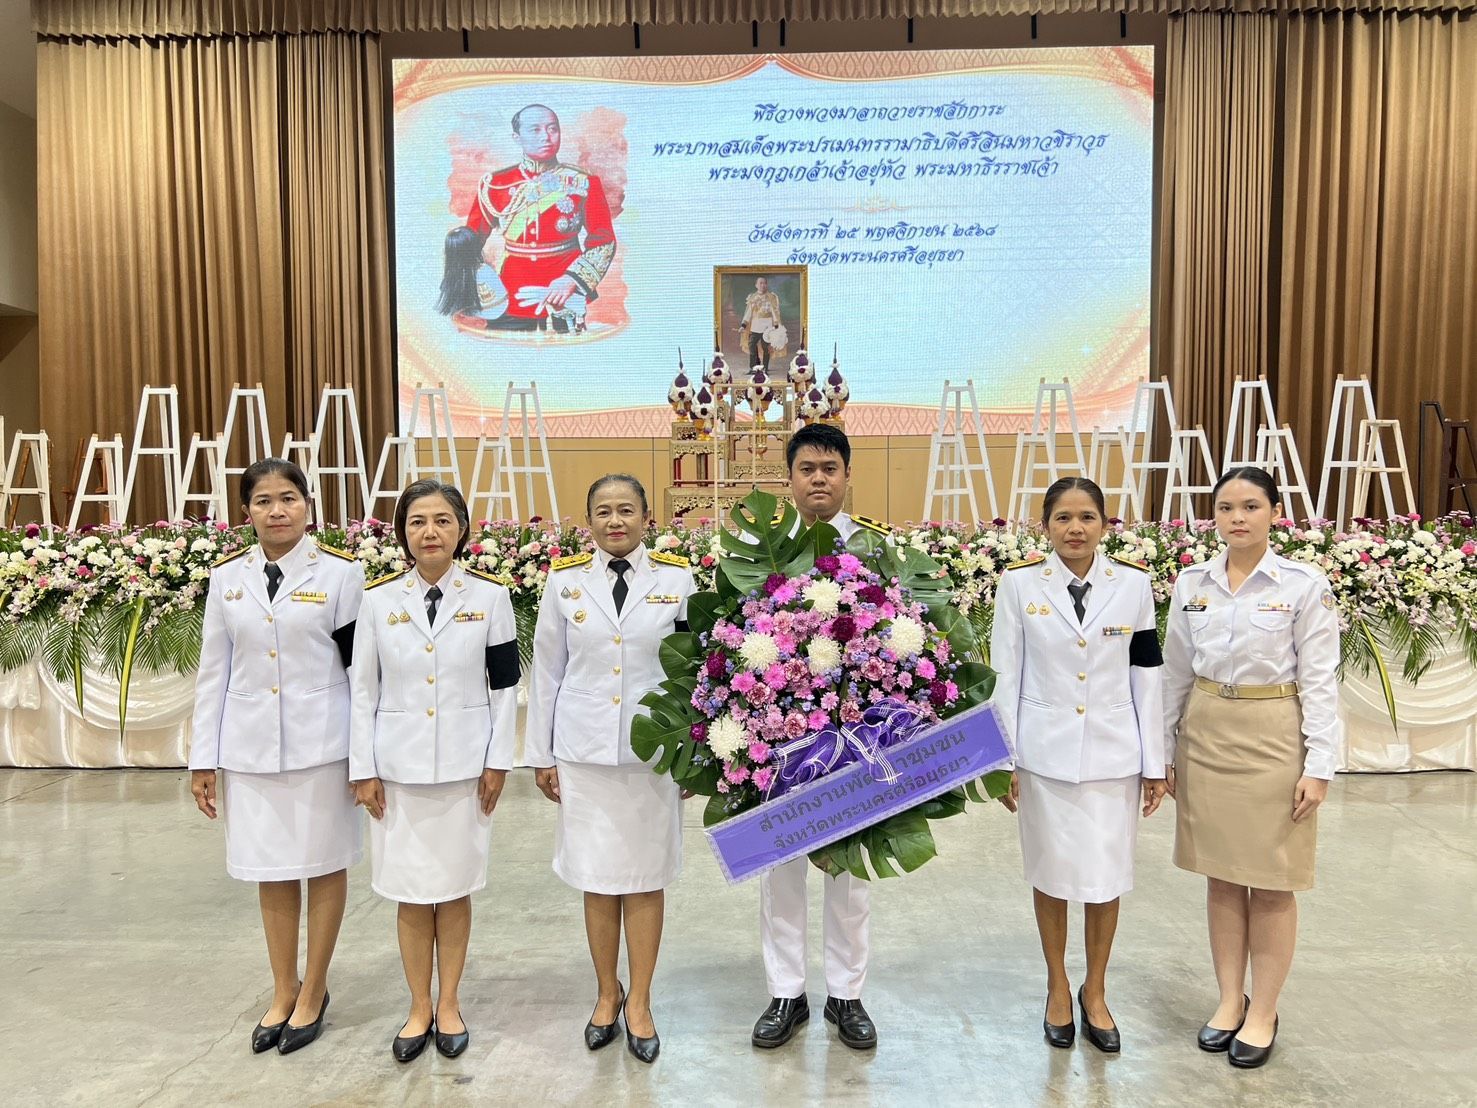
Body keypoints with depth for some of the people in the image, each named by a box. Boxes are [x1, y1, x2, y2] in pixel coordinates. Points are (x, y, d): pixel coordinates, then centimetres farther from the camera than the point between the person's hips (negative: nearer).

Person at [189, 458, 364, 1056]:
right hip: (250, 746, 3)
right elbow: (214, 672, 7)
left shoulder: (340, 572, -6)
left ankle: (313, 991, 26)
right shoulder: (226, 577, 4)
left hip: (320, 742, -3)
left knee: (324, 866, 9)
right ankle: (283, 991, 30)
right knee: (271, 871, 13)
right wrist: (202, 758, 6)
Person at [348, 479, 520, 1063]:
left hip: (464, 764, 0)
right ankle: (419, 1007, 26)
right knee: (411, 890, 8)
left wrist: (498, 761, -2)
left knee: (455, 886, 9)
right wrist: (363, 769, -1)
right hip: (399, 765, 1)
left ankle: (449, 1003, 27)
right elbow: (363, 689, 2)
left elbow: (504, 686, 1)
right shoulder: (379, 599, -1)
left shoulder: (489, 597, -3)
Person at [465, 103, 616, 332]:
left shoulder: (583, 184, 1)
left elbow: (604, 242, -2)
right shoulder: (495, 184, 4)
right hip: (510, 302, 1)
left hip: (565, 304, -1)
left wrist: (572, 281, -16)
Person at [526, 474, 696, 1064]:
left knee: (646, 879, 7)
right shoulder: (564, 580, 1)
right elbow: (547, 670, 6)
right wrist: (541, 753, 7)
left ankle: (639, 1003, 25)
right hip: (584, 750, 1)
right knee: (596, 880, 9)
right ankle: (607, 994, 30)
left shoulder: (676, 578, -2)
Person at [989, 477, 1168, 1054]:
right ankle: (1057, 989, 31)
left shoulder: (1133, 584, -1)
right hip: (1045, 750, -1)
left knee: (1106, 876, 8)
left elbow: (1147, 677, 3)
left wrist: (1155, 763, 3)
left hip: (1113, 752, 1)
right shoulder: (1020, 583, -4)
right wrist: (1004, 759, -2)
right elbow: (1005, 676, -1)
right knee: (1051, 874, 10)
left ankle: (1095, 993, 30)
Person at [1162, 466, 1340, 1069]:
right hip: (1206, 735, 3)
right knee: (1220, 874, 12)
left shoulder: (1305, 584, -8)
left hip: (1274, 738, -3)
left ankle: (1262, 1013, 22)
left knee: (1270, 882, 6)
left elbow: (1320, 679, -6)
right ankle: (1230, 1000, 27)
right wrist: (1163, 751, 8)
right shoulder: (1192, 582, 2)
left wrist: (1319, 765, -10)